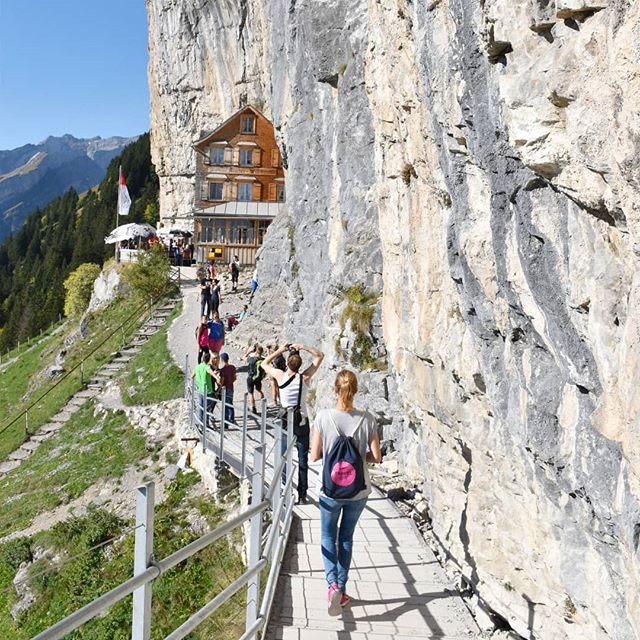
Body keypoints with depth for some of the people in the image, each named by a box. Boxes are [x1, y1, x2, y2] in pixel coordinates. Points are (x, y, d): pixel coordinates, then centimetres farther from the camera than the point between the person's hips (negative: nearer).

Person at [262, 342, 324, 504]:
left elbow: (265, 363, 10)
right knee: (302, 459, 6)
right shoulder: (305, 378, -8)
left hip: (285, 422, 0)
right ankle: (302, 495, 9)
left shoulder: (280, 376, -8)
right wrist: (303, 347, -1)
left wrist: (280, 350, 8)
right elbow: (320, 356, 3)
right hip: (301, 422, 0)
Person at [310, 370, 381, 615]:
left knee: (328, 536, 18)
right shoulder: (367, 419, -11)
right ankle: (341, 589, 27)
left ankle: (333, 584, -1)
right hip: (359, 490, 2)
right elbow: (376, 456, -7)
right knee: (346, 537, 19)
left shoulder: (324, 417, -15)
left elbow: (314, 456, -9)